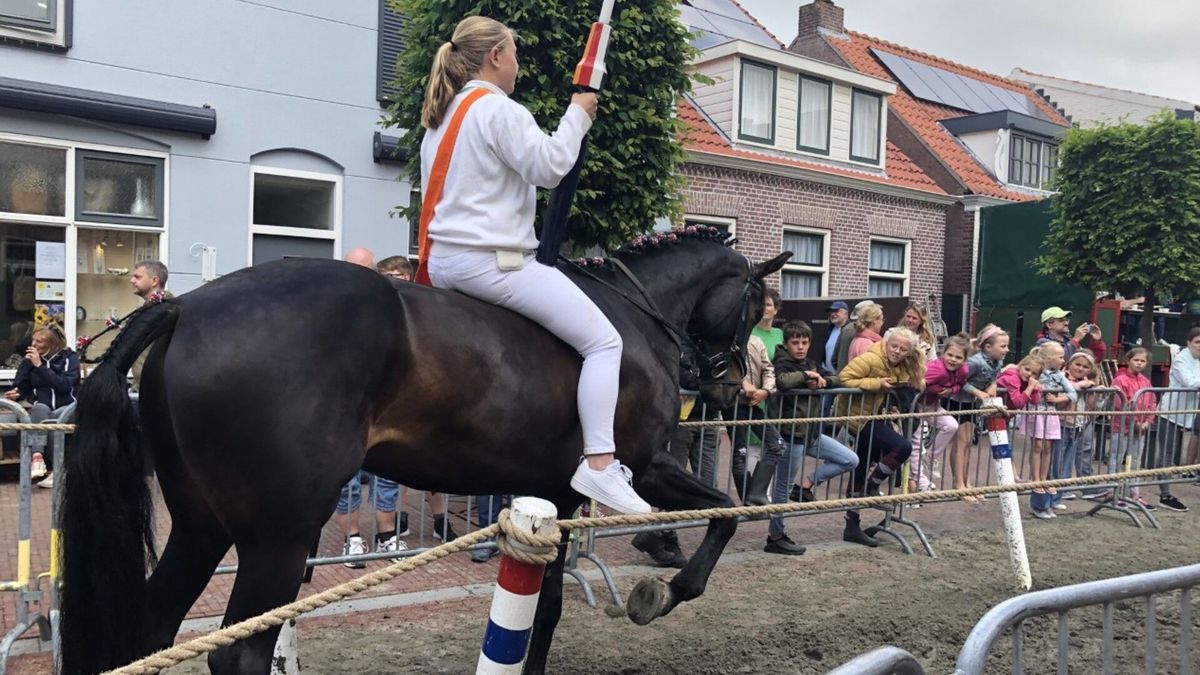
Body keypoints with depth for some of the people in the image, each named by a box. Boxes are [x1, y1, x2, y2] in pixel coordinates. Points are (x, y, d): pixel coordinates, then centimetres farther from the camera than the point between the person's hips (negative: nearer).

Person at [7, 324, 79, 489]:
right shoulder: (29, 360, 9)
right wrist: (16, 394, -13)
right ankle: (37, 457, -48)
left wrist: (40, 366, -17)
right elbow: (21, 387, 11)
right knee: (39, 409, -34)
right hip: (41, 409, 2)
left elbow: (65, 385, -16)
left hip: (67, 408, -2)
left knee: (47, 422, -34)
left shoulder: (70, 358, 0)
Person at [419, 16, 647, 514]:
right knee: (603, 341, -9)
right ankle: (599, 464, -17)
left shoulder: (441, 116, 20)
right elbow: (549, 166, -16)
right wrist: (577, 115, -1)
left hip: (443, 260, 10)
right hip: (492, 261, -10)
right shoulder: (500, 109, -9)